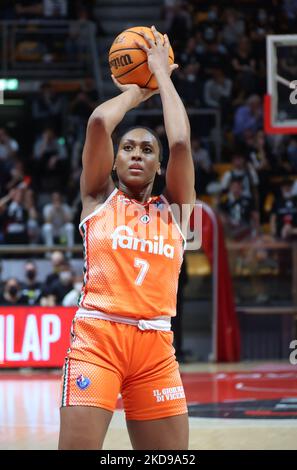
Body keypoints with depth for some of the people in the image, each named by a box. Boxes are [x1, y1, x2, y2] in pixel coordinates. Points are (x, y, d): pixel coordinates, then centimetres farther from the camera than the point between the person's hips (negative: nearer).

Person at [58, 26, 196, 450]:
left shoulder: (173, 208, 16)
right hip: (97, 334, -3)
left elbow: (181, 143, 1)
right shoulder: (99, 198, 12)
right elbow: (98, 123, -2)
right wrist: (136, 90, 16)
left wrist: (161, 75, 12)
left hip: (156, 345, 3)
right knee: (78, 446, -12)